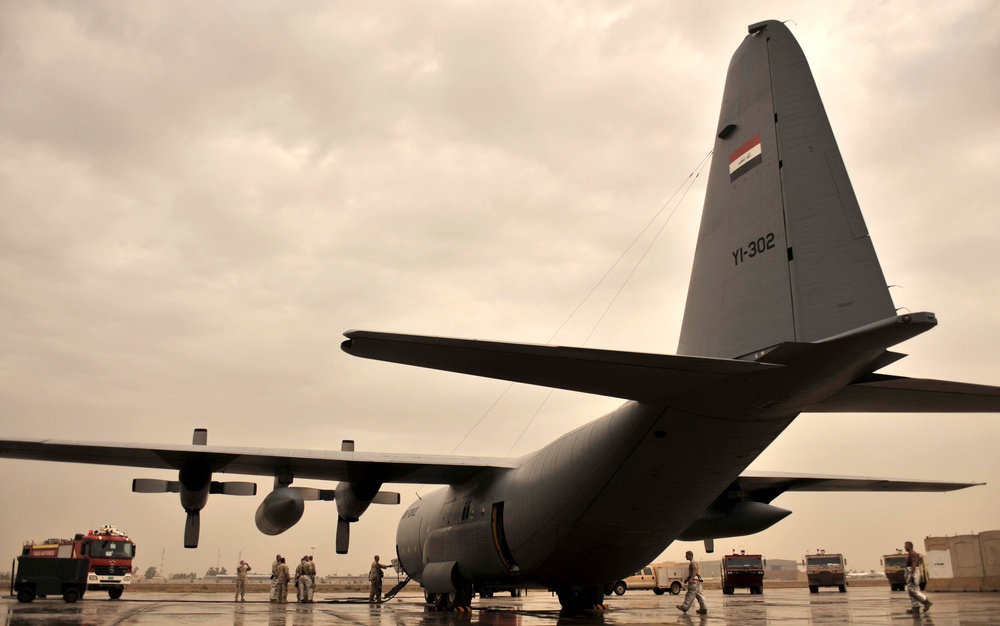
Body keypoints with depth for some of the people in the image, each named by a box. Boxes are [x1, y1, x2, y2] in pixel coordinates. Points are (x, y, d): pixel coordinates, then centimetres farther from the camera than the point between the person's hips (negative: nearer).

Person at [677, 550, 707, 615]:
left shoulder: (693, 562, -10)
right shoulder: (691, 563, 22)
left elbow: (695, 570, -22)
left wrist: (691, 579, -28)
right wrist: (687, 579, 24)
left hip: (694, 581, -10)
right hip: (697, 581, 10)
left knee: (691, 594, -8)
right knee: (699, 595, 7)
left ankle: (685, 607, -7)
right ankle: (703, 609, 6)